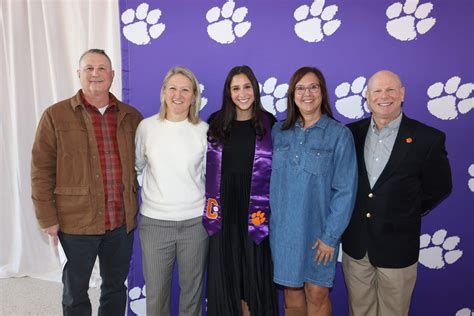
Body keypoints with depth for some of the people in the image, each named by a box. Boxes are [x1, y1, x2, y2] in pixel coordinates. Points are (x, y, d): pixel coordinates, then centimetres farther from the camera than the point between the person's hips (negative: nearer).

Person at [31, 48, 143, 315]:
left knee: (116, 288, 19)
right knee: (76, 293, 15)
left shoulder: (130, 116, 4)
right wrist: (48, 219, -7)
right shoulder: (56, 116, -4)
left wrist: (134, 206, 5)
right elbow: (42, 171, -4)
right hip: (76, 222, -2)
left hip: (122, 222, 3)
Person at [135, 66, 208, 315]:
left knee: (192, 290, 16)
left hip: (195, 221, 0)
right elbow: (136, 166, 10)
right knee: (156, 293, 12)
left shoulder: (204, 130, -2)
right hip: (154, 221, 0)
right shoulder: (147, 126, -1)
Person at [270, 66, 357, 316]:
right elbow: (270, 180, 6)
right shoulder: (279, 131, 3)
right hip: (283, 228, 3)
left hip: (318, 230, -2)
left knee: (317, 294, 8)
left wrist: (331, 235, -11)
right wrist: (270, 217, 0)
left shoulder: (339, 134, -6)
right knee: (291, 290, 14)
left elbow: (345, 190, -8)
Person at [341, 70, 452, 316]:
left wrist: (407, 213, 5)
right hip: (355, 244, 2)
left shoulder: (428, 139, -9)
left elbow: (439, 187, 2)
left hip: (397, 248, -2)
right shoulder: (351, 133, -1)